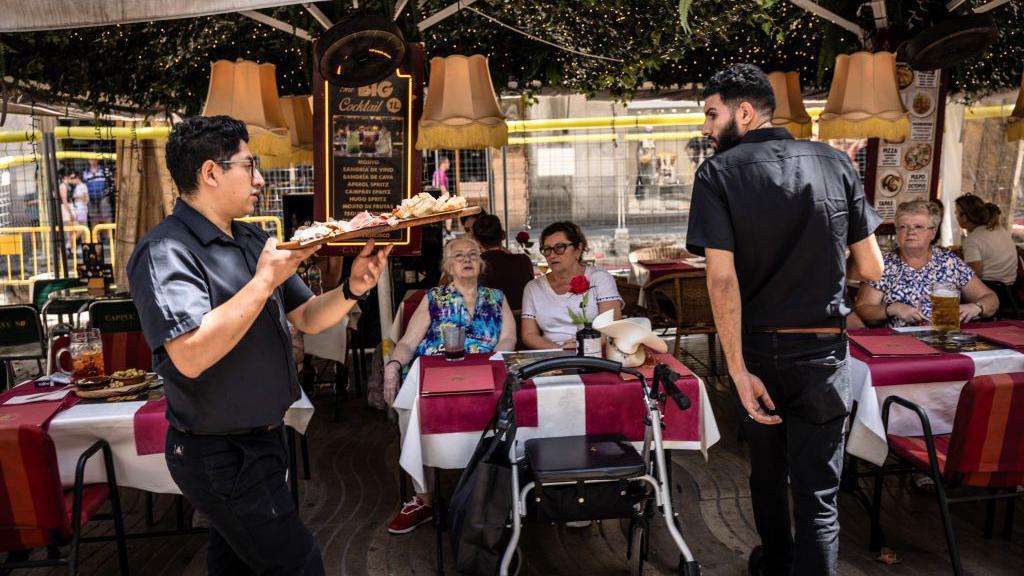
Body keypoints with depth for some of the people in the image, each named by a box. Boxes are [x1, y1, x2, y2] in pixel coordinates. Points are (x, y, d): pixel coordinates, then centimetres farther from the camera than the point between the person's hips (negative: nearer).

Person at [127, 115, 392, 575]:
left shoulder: (253, 241, 8)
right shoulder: (165, 252, -19)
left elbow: (307, 318, 9)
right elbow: (191, 356, -32)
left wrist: (352, 288, -11)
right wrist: (266, 280, -28)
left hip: (260, 440, 9)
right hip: (219, 455, -8)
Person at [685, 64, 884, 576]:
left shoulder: (719, 173, -9)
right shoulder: (834, 163, -1)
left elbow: (722, 276, -20)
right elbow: (871, 268, 0)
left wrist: (738, 371, -19)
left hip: (758, 350, 0)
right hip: (822, 352, 0)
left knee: (767, 471, 23)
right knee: (817, 494, 7)